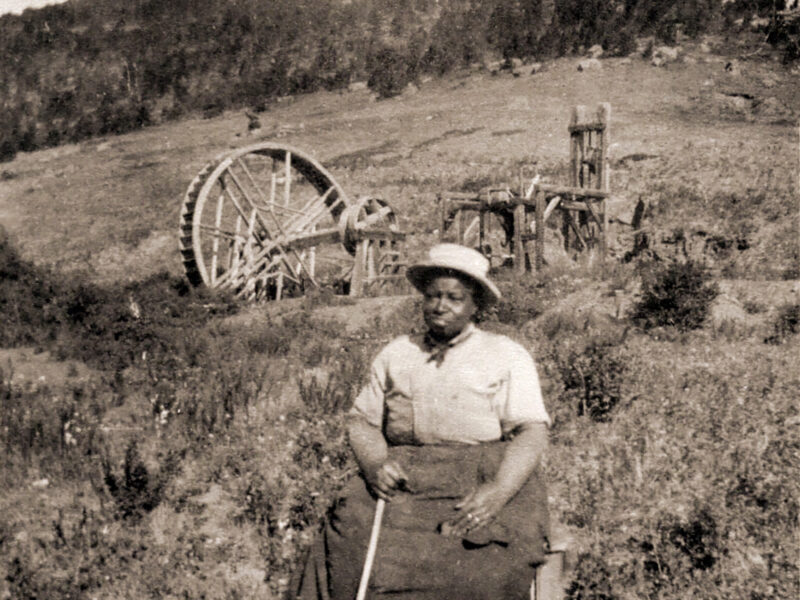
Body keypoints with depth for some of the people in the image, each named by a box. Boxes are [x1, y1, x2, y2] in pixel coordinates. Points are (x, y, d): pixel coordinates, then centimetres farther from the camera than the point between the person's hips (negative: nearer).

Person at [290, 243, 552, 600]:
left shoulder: (507, 356, 11)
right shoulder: (394, 355, 21)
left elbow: (532, 433, 1)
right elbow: (362, 421, 17)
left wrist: (498, 491, -17)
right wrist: (373, 465, -7)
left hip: (484, 475, -2)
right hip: (403, 479, 3)